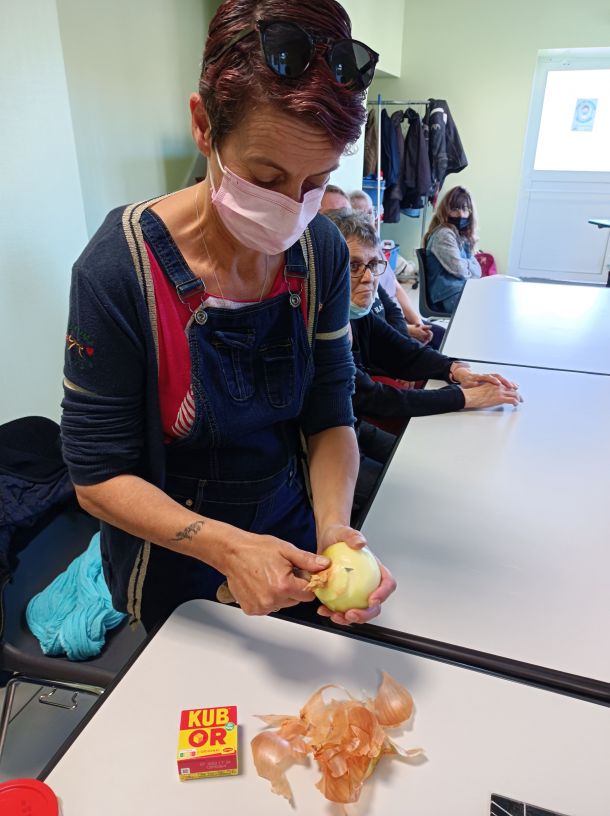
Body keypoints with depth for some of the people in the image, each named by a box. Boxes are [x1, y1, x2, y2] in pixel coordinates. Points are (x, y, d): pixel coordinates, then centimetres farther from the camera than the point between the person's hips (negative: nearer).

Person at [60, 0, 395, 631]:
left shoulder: (321, 251, -15)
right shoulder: (119, 270, -28)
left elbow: (330, 414, -10)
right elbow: (97, 473, -21)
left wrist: (332, 525, -26)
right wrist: (225, 547, -33)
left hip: (291, 535, 4)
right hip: (174, 566, -3)